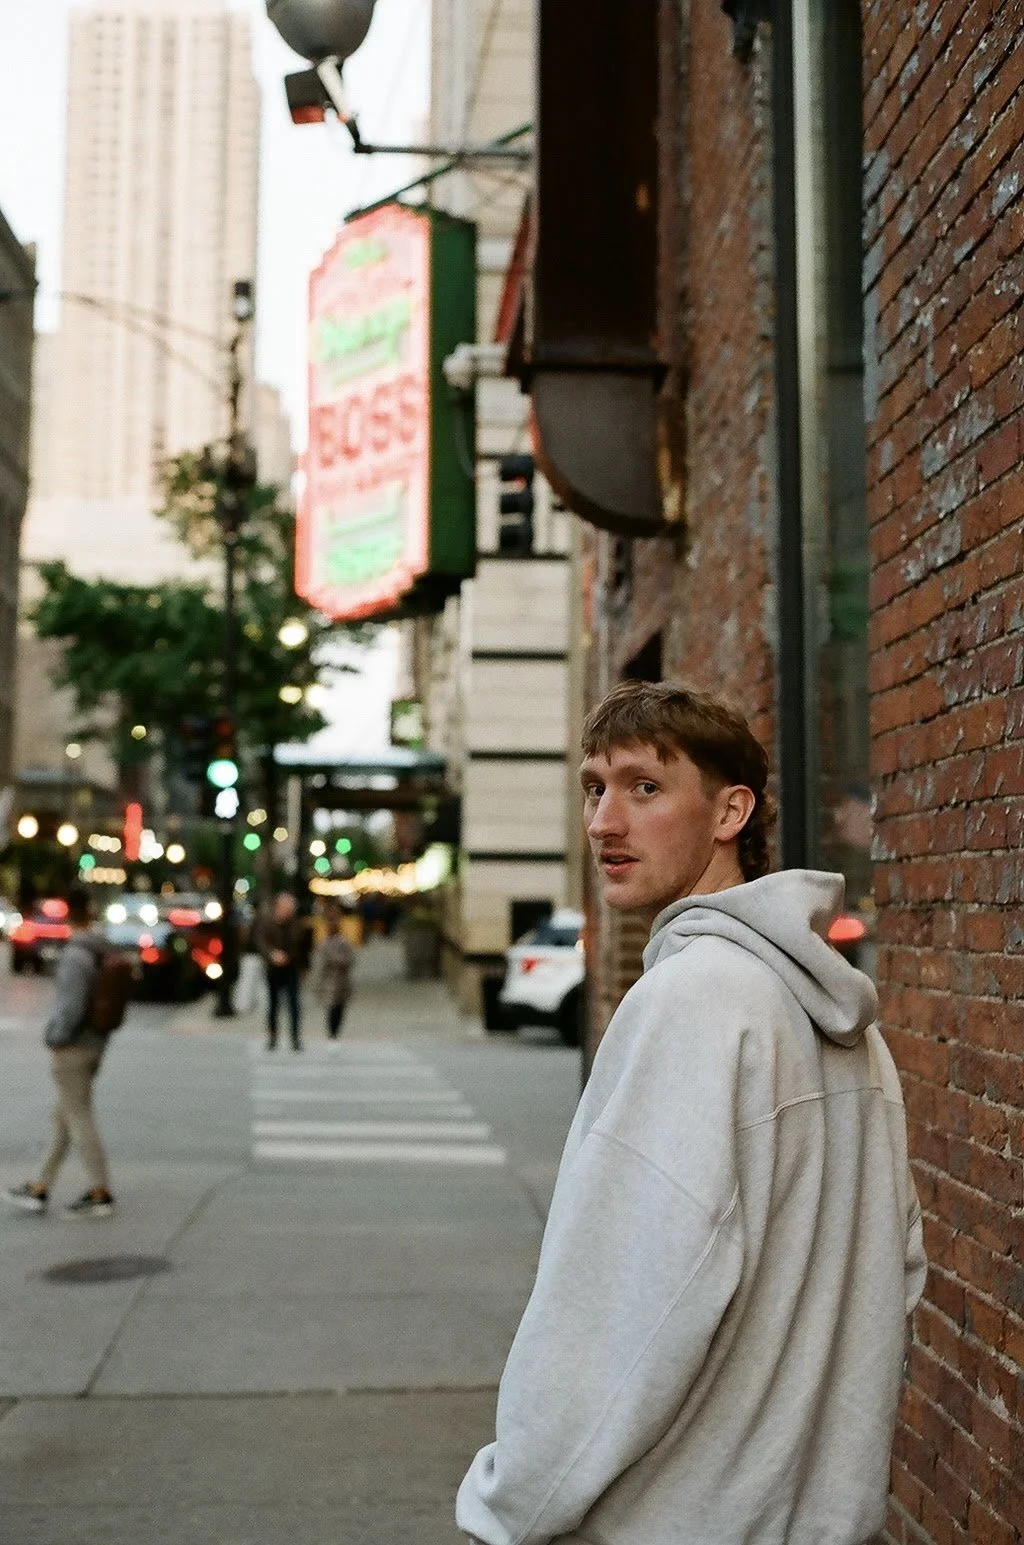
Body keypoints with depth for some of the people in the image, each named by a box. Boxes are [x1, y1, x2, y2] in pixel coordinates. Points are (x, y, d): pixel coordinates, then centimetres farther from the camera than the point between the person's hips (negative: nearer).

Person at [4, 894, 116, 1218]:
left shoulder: (75, 955, -19)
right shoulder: (103, 952, 7)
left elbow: (71, 1006, -25)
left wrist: (55, 1039, -12)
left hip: (71, 1049, -9)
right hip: (94, 1045, 9)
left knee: (79, 1121, -2)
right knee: (63, 1119, 13)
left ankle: (101, 1194, 2)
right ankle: (40, 1191, 21)